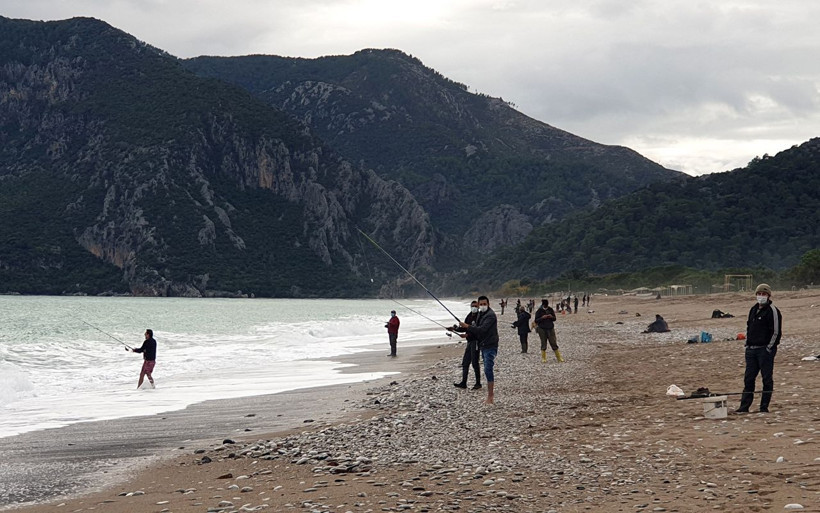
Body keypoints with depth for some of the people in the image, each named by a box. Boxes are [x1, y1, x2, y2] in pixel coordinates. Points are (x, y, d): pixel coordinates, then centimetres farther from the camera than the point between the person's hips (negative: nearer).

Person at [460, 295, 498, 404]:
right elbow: (477, 330, 20)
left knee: (488, 369, -15)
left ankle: (490, 396, -15)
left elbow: (482, 329, -24)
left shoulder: (490, 315, -15)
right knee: (488, 370, 14)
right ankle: (491, 394, 22)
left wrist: (468, 326, -18)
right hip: (484, 346, 10)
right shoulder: (481, 315, 16)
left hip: (490, 346, -10)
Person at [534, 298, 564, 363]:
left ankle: (558, 357, 7)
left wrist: (551, 317, -11)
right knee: (543, 343, 0)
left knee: (554, 343, 2)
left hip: (550, 328, 2)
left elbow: (554, 319, 11)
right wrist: (542, 318, -20)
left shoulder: (550, 310, 6)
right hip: (542, 329, -2)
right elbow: (536, 320, -4)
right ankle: (543, 358, 8)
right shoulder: (539, 311, -2)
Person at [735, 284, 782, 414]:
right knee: (748, 378, 7)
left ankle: (764, 407, 4)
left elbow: (776, 331, -13)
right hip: (751, 349, 8)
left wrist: (769, 348, -14)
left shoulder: (772, 311, -8)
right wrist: (748, 343, 14)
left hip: (765, 349, -8)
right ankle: (744, 406, 10)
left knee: (767, 378, -1)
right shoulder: (753, 310, 16)